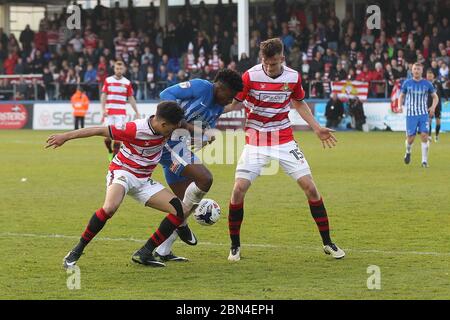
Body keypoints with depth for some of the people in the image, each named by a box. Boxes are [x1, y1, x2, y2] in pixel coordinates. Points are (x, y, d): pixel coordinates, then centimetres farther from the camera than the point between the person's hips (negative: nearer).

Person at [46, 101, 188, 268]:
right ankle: (77, 251, -22)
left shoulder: (168, 127, -7)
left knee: (180, 210, -7)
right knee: (110, 207, -38)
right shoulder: (135, 129, -26)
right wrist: (66, 136, -16)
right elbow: (99, 130, -20)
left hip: (143, 180, 7)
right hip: (122, 172, -7)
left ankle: (144, 254, -2)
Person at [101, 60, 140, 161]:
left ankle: (115, 156, -4)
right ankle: (110, 151, 24)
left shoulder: (127, 83, 5)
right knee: (107, 135, -3)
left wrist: (137, 112, 7)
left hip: (121, 112, 0)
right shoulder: (108, 81, 4)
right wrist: (103, 109, -9)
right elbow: (103, 96, 3)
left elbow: (131, 98, 10)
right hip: (109, 112, 0)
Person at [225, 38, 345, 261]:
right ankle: (235, 246, 4)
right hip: (255, 141, -2)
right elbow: (233, 104, -6)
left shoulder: (293, 77, -3)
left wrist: (317, 128, 13)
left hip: (284, 141, 2)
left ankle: (328, 243, 7)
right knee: (239, 189, -14)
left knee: (310, 187, -6)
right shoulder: (250, 76, -13)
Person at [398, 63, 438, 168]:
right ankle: (408, 152, 31)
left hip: (424, 114, 0)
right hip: (411, 114, 0)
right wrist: (400, 106, -7)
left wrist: (433, 107, -8)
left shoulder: (427, 84, 2)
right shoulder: (407, 83, 3)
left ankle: (424, 161, -5)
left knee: (424, 136, -13)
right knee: (410, 138, -2)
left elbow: (435, 97, 12)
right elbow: (401, 96, 14)